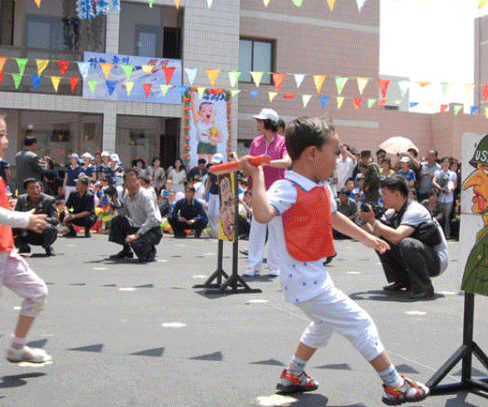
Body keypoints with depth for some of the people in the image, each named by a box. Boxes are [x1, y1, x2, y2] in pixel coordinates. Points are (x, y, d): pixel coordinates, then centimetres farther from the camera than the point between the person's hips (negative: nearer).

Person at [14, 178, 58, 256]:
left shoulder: (49, 200, -10)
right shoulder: (21, 199, -1)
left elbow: (55, 220, -20)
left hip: (42, 236, -3)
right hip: (27, 234, 3)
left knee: (48, 228, -36)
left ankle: (47, 247, -1)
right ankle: (23, 247, 6)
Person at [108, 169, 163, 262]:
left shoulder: (145, 196, -20)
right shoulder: (127, 195, 5)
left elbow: (152, 219, -27)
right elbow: (123, 213, 17)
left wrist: (137, 234, -29)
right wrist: (115, 200, 2)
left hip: (152, 231, -8)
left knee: (137, 244, -34)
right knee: (117, 220, 2)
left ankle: (150, 252, 4)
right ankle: (127, 251, 15)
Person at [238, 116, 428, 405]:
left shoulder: (322, 189, 6)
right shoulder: (287, 189, -23)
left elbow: (333, 216, 25)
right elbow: (263, 214, -43)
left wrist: (365, 237, 34)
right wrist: (257, 175, -35)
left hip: (313, 275, 11)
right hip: (307, 282, -11)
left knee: (325, 323, 31)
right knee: (360, 323, -2)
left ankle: (292, 375, 42)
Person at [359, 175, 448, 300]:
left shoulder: (414, 211, -23)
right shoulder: (392, 213, 4)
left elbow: (397, 237, -38)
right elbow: (375, 234, 3)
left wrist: (373, 221, -29)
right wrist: (364, 221, -14)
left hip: (437, 261, -9)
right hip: (415, 256, 9)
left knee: (406, 244, -37)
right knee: (379, 241, 6)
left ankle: (425, 288, -20)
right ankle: (402, 280, 10)